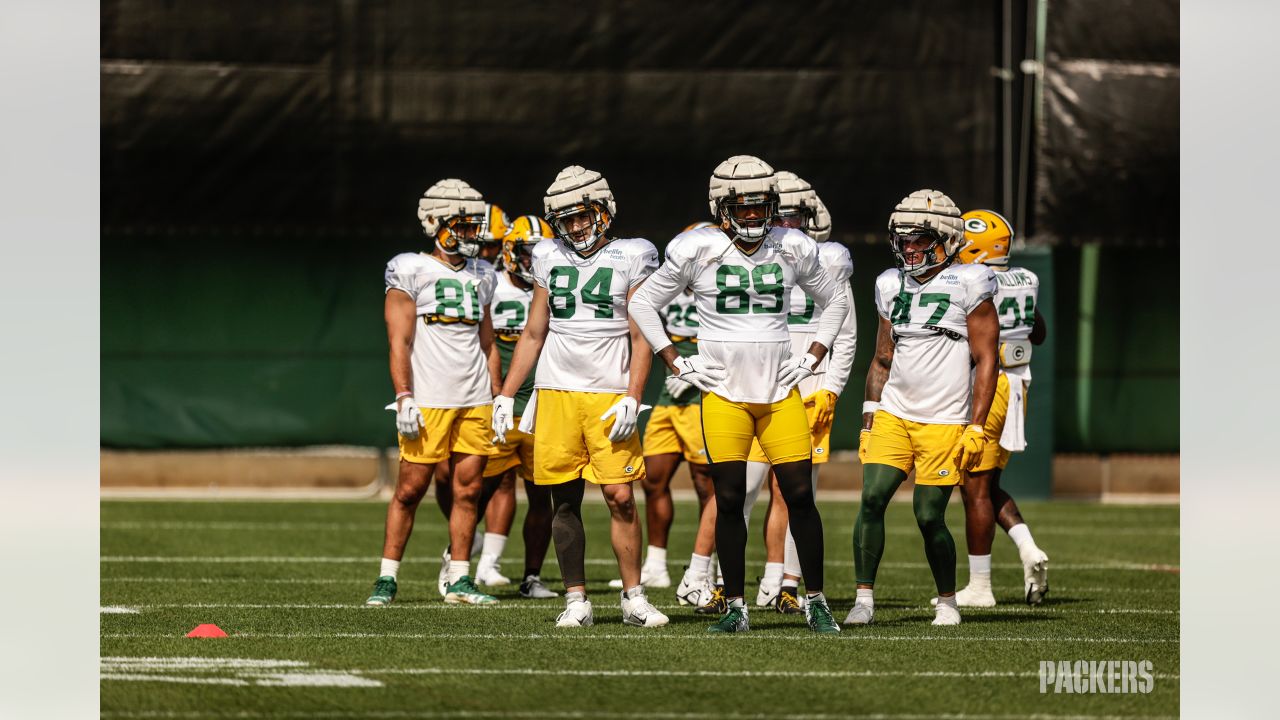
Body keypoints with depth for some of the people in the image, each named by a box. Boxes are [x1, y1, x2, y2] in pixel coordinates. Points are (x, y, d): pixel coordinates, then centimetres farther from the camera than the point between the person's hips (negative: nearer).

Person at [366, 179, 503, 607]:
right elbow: (399, 341, -7)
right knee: (410, 490, -4)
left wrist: (499, 399, 15)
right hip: (428, 401, -5)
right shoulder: (411, 271, -2)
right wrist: (404, 398, -14)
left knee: (468, 490, 4)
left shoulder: (480, 276, 16)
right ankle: (387, 579, 3)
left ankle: (459, 580, 10)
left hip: (475, 402, 5)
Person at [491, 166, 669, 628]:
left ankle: (633, 597, 1)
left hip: (608, 396, -3)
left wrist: (631, 399, -12)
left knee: (620, 498, -9)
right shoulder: (551, 260, 11)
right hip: (556, 394, 3)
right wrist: (506, 396, 12)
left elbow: (641, 339, -1)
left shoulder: (630, 260, 1)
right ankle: (576, 601, 8)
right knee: (565, 500, 2)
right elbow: (533, 335, 17)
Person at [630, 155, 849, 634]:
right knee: (729, 499, -3)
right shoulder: (698, 251, -3)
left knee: (800, 495, -3)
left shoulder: (792, 250, 3)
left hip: (779, 392, 1)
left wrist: (813, 358, 9)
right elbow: (644, 304, 8)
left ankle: (816, 601, 7)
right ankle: (735, 608, 5)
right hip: (724, 393, -1)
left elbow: (834, 302, 19)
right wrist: (677, 363, 2)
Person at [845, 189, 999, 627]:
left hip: (944, 422, -5)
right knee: (872, 499, -9)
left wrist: (976, 428, -11)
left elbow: (986, 361, -7)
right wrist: (869, 421, 12)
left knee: (929, 516, -5)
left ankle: (947, 602, 14)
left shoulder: (967, 286, -6)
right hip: (893, 415, 5)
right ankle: (864, 598, -3)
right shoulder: (892, 286, 10)